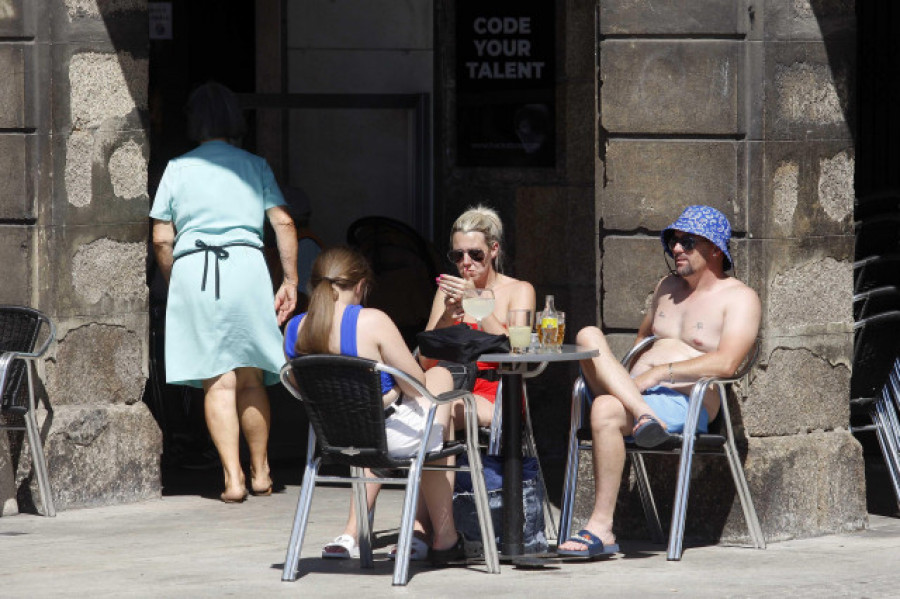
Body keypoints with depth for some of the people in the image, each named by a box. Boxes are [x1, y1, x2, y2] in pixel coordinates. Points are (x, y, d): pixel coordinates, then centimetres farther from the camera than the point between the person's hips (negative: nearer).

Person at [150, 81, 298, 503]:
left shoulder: (178, 168, 10)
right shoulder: (255, 166, 11)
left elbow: (161, 239, 7)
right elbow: (284, 223, 3)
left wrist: (174, 284, 19)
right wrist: (290, 282, 7)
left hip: (191, 268, 0)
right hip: (246, 264, 0)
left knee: (217, 382, -1)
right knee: (250, 378, 10)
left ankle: (233, 479, -8)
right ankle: (260, 473, 16)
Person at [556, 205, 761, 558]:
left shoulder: (739, 298, 4)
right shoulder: (668, 287, 27)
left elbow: (725, 363, -11)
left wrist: (660, 372, -16)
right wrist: (626, 379, 17)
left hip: (683, 403, -7)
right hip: (634, 392, 7)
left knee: (605, 410, -36)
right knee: (588, 336, -19)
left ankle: (601, 528, -35)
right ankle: (642, 415, -38)